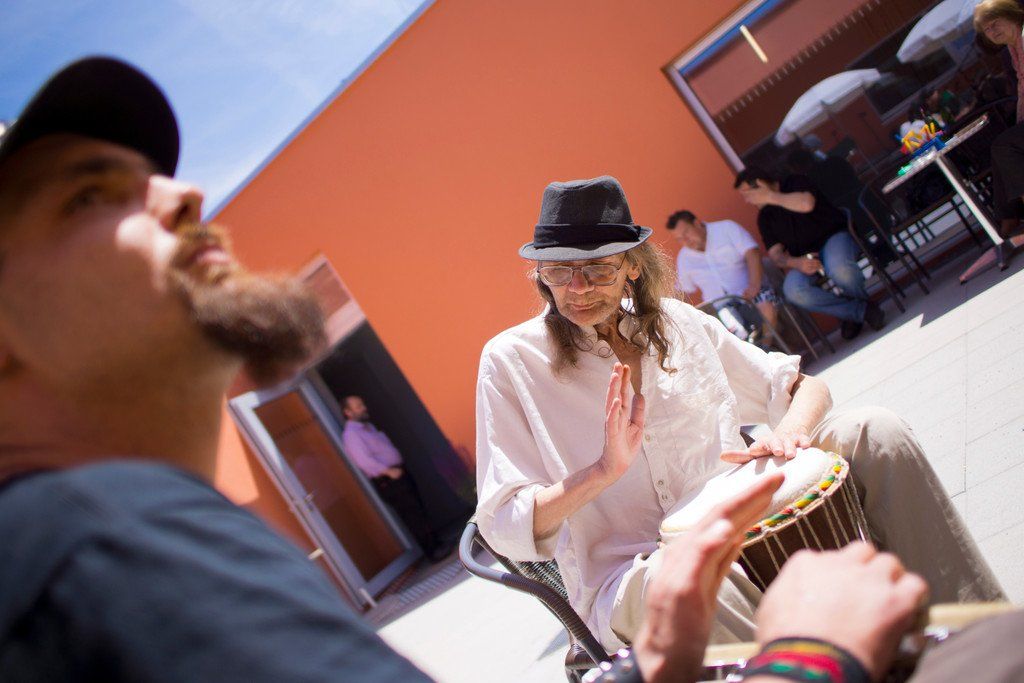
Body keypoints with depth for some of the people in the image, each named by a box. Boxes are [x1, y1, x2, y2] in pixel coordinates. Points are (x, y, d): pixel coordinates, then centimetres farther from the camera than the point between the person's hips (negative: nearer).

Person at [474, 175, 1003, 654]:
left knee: (873, 431, -13)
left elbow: (805, 387, 12)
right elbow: (506, 530, -10)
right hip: (629, 577, -4)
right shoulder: (511, 361, -5)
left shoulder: (676, 323, 7)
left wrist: (790, 430, -11)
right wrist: (604, 471, -25)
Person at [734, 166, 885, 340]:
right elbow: (775, 254, 1)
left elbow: (807, 204, -25)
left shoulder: (796, 183, -1)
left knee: (839, 269, -41)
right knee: (793, 291, -31)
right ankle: (860, 310, -15)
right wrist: (796, 263, -21)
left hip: (835, 237, -4)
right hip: (803, 258, 4)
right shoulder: (765, 217, 11)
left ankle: (861, 299, -3)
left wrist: (770, 197, -15)